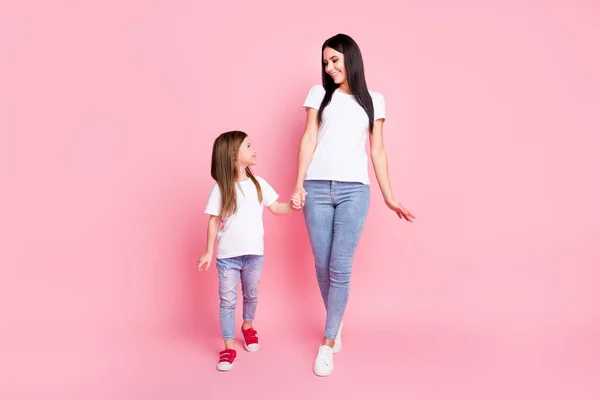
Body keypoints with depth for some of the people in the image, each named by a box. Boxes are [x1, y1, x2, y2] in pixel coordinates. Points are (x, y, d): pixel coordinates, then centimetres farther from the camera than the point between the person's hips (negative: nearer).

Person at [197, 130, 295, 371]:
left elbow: (276, 208, 6)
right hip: (227, 256, -3)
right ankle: (229, 348, 15)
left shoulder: (258, 184, 0)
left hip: (254, 254, 3)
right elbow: (214, 221, -6)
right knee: (227, 301, 4)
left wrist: (293, 205, -13)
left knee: (251, 295, 20)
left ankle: (248, 327, 47)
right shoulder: (220, 188, -10)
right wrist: (209, 252, -6)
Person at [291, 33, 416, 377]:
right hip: (317, 188, 1)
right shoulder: (319, 93, 11)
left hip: (355, 190, -1)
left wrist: (389, 196, 8)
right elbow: (309, 139, 5)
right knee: (322, 266, 5)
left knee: (340, 268, -6)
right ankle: (337, 322, 30)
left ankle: (327, 344, 5)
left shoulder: (374, 100, 11)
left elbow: (377, 150, 11)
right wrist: (298, 185, -4)